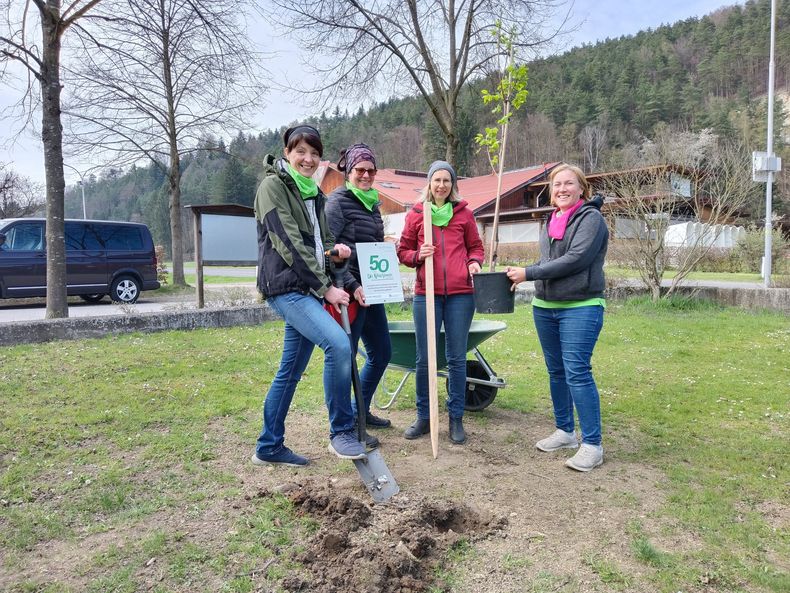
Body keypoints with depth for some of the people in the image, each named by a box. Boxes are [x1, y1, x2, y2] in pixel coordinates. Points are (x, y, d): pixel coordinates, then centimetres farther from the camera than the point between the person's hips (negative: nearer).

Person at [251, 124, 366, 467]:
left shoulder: (313, 193, 19)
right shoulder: (273, 185, -5)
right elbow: (290, 243, -14)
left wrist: (334, 250, 0)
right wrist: (326, 287, -16)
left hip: (308, 289, 8)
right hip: (286, 287, -8)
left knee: (291, 371, 10)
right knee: (338, 344, -25)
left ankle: (269, 447, 23)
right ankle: (341, 431, -9)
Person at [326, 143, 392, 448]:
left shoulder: (371, 203, 17)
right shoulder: (338, 202, -8)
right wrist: (352, 286, -20)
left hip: (371, 290, 9)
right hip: (349, 290, -9)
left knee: (381, 353, 15)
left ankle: (360, 410, 32)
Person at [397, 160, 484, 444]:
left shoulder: (464, 213, 11)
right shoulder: (415, 214, 9)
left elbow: (476, 247, 19)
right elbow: (403, 251, 13)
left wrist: (475, 262, -2)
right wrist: (418, 256, -7)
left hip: (460, 293, 0)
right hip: (426, 293, 0)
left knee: (457, 358, 6)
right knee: (424, 359, 3)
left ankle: (456, 418, 18)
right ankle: (424, 417, 18)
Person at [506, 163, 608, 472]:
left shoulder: (591, 218, -7)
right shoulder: (552, 221, 15)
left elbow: (575, 259, -19)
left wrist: (529, 273, -17)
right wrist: (523, 272, 4)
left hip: (580, 308, -8)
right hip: (545, 307, 8)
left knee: (577, 372, -10)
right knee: (556, 372, 13)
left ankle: (592, 444, 1)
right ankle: (565, 432, 27)